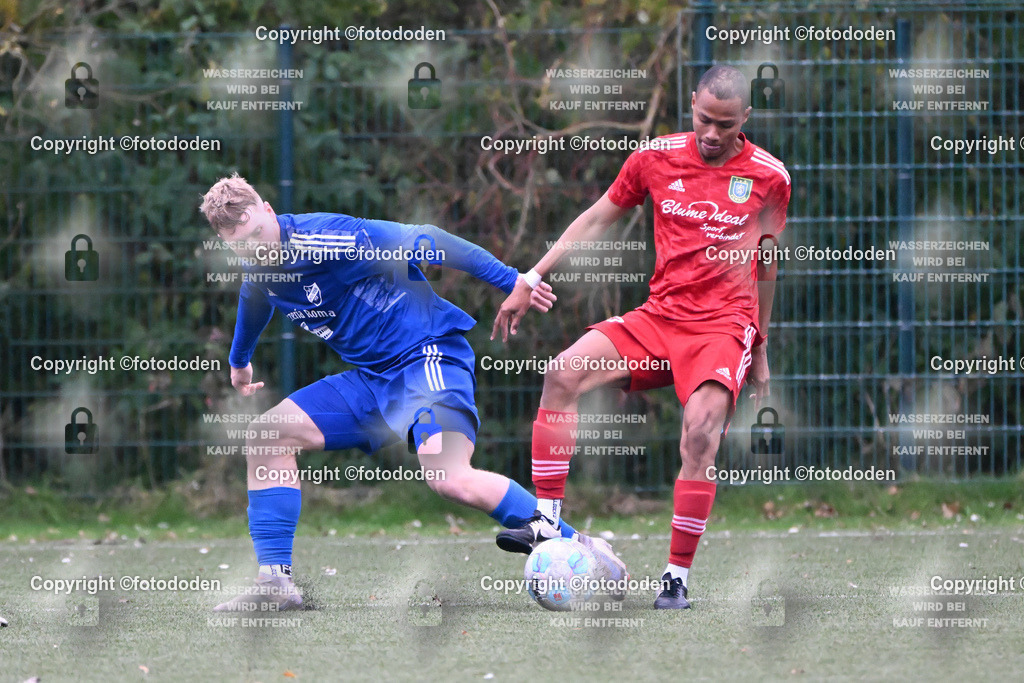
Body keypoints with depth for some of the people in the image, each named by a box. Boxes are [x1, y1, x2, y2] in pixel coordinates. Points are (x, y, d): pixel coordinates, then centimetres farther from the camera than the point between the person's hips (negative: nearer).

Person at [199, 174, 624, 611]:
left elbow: (423, 243, -16)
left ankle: (578, 549, -23)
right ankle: (274, 583, 2)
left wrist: (511, 281, -15)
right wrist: (239, 361, 49)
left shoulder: (323, 239, -22)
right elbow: (256, 301, 30)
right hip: (371, 379, 9)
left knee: (448, 477, -31)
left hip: (427, 358, -9)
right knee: (266, 438, 2)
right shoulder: (257, 270, 3)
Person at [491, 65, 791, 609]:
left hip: (725, 326, -3)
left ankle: (678, 578, -22)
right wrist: (531, 279, 9)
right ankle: (547, 520, -17)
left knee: (701, 427, -28)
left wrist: (761, 351, 18)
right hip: (659, 315, 3)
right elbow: (596, 219, 13)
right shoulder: (659, 157, 3)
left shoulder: (769, 177, 0)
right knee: (564, 372, -20)